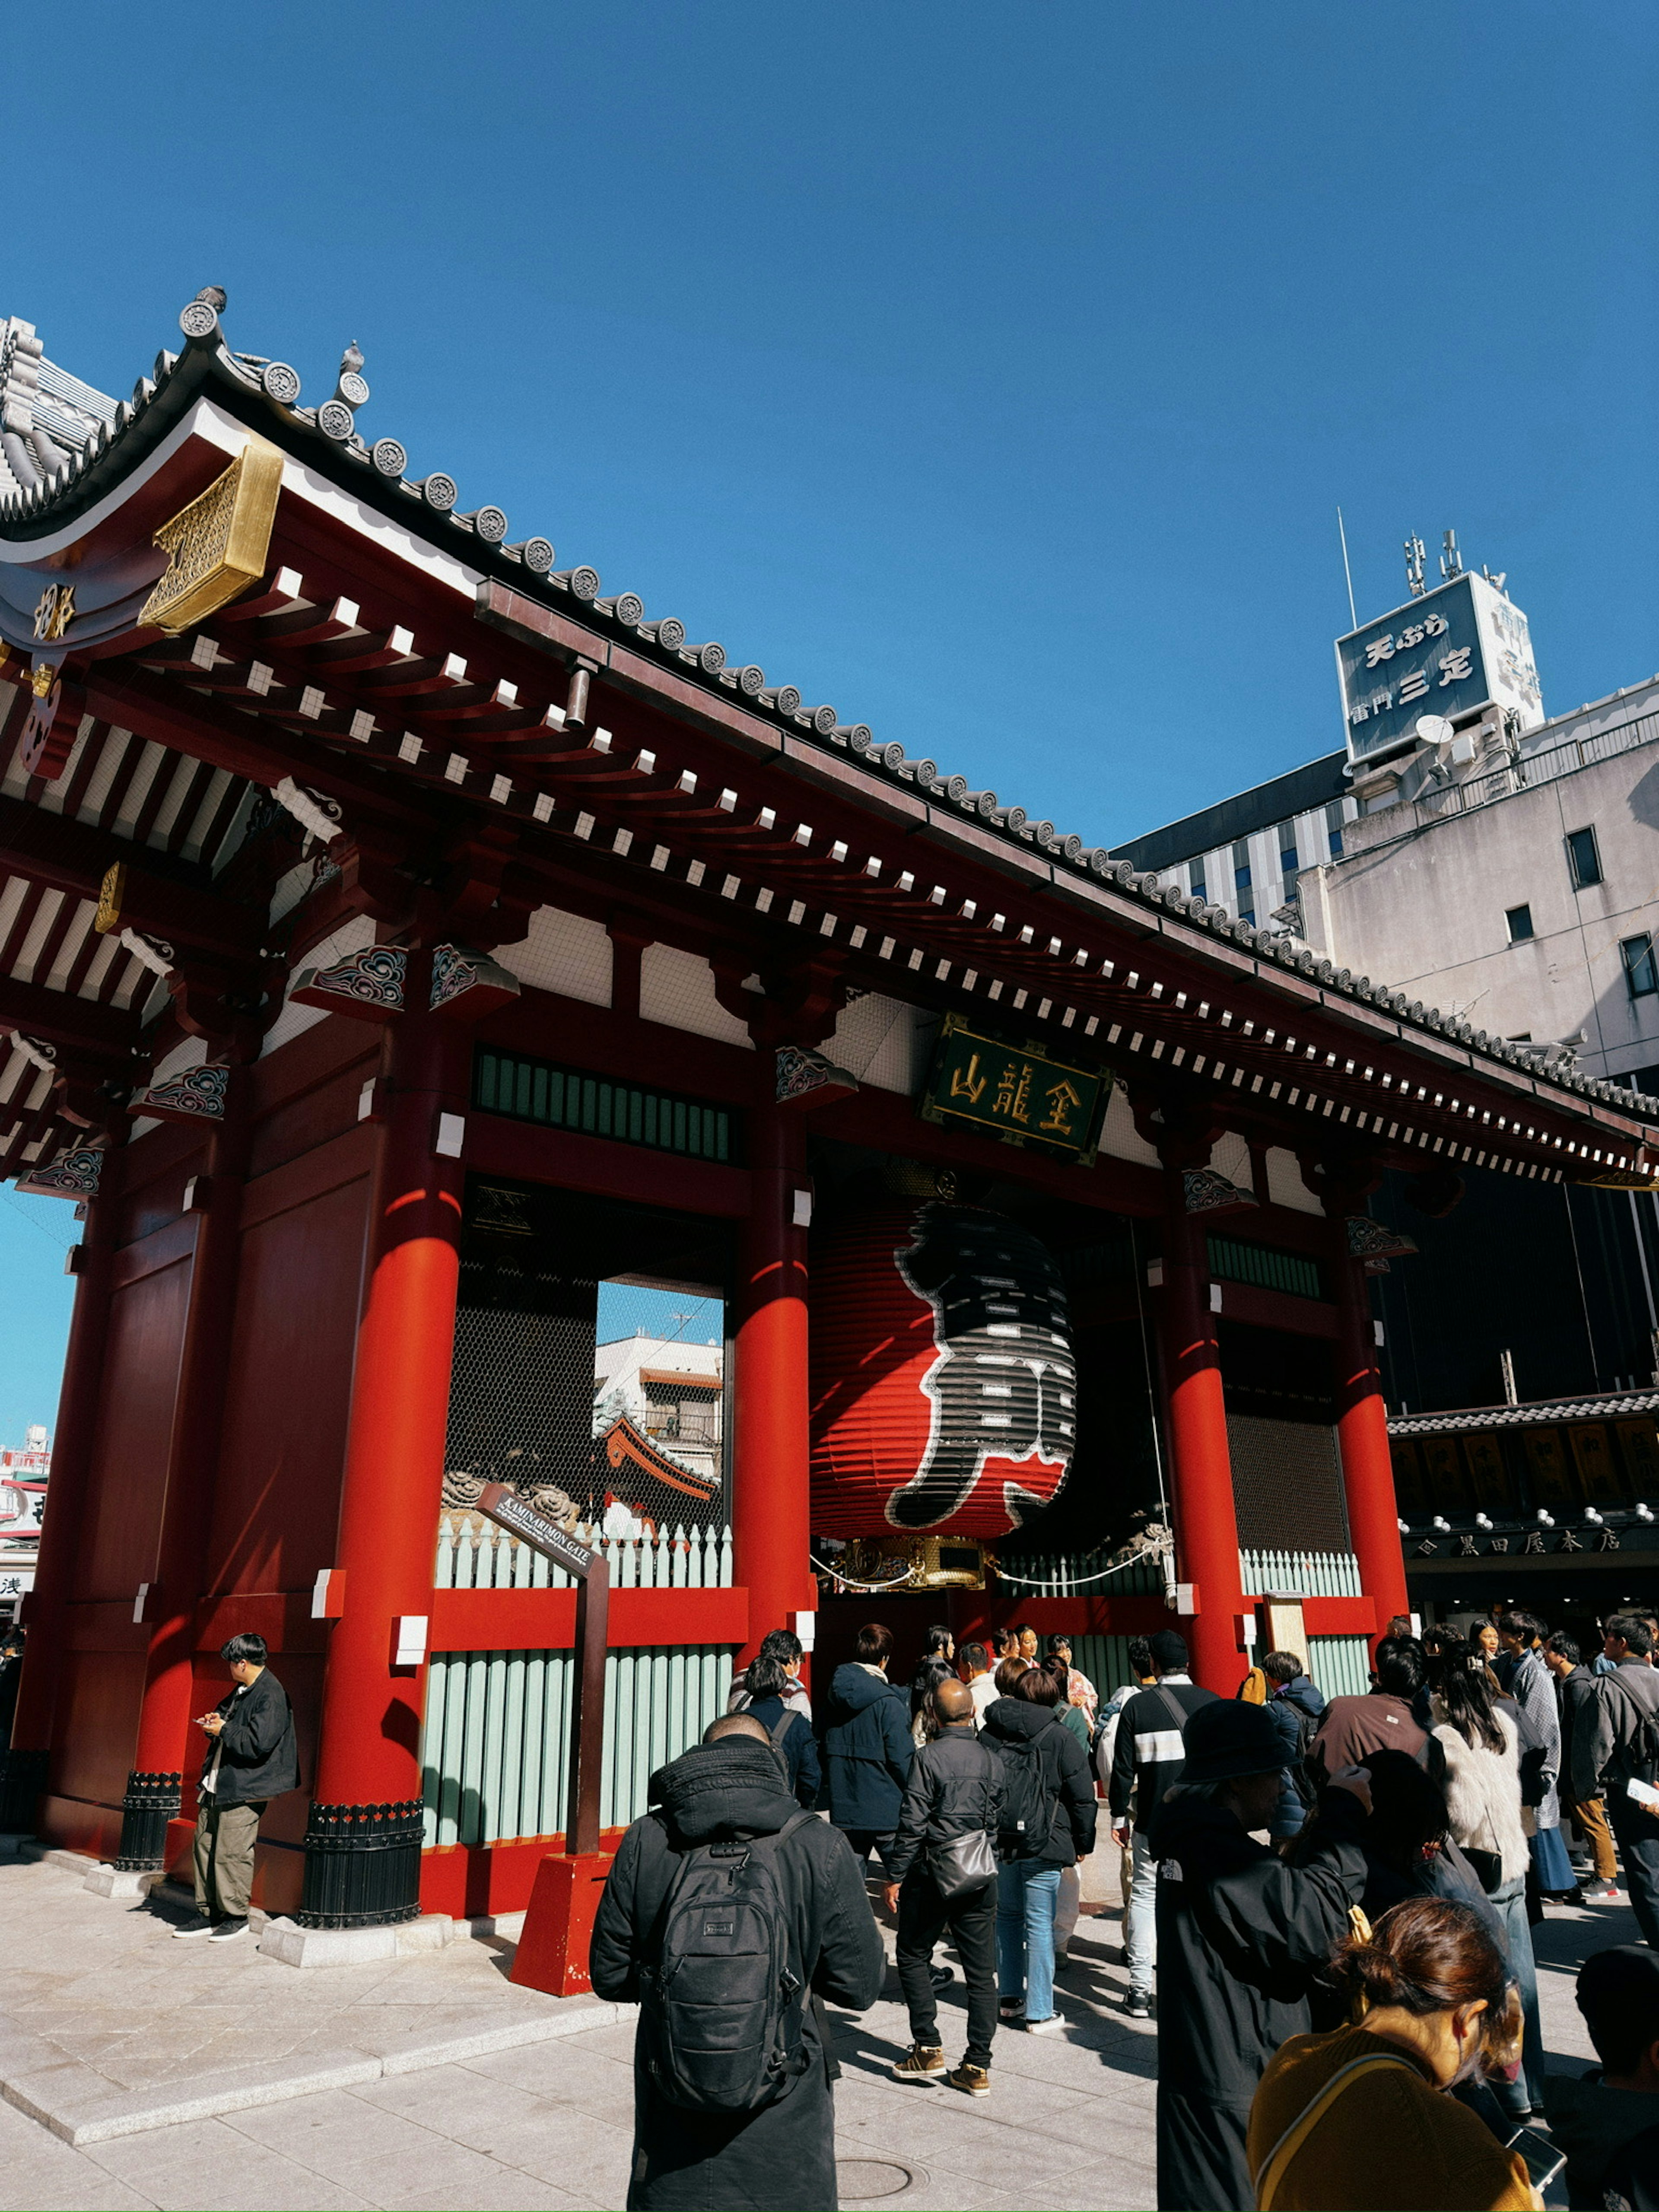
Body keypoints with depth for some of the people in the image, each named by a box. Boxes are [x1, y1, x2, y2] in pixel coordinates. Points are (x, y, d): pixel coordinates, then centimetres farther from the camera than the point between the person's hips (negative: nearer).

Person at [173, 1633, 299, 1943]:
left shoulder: (271, 1696, -19)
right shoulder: (243, 1690, 13)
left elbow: (258, 1744, -25)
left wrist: (224, 1730, -15)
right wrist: (215, 1721, 8)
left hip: (243, 1791, -10)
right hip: (217, 1786, 10)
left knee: (231, 1854, -2)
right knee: (205, 1848, 14)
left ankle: (235, 1917, 13)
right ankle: (208, 1914, 26)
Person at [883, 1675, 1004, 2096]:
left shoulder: (929, 1757, -13)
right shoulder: (993, 1761, 2)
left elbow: (913, 1824, -14)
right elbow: (997, 1823, 10)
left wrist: (895, 1876, -5)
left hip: (933, 1873, -4)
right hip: (981, 1876, 4)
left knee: (913, 1956, 14)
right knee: (981, 1970, 9)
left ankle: (928, 2048, 11)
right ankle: (978, 2067, 12)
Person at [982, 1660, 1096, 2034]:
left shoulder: (989, 1734, 6)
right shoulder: (1059, 1738, -5)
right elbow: (1082, 1796, -3)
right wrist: (1083, 1843, 8)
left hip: (998, 1843, 4)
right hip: (1043, 1843, -4)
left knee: (1008, 1916, 18)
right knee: (1040, 1924, 1)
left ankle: (1010, 1996, 25)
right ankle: (1039, 2012, 5)